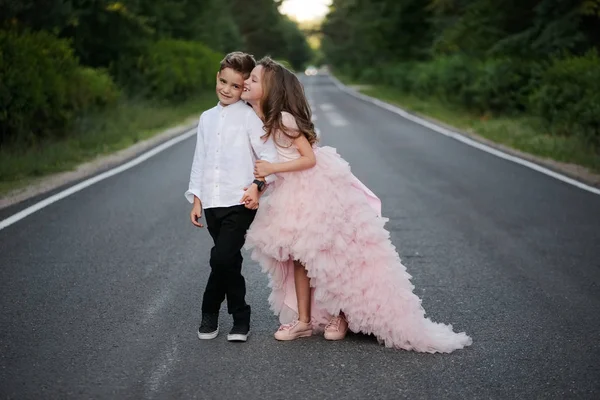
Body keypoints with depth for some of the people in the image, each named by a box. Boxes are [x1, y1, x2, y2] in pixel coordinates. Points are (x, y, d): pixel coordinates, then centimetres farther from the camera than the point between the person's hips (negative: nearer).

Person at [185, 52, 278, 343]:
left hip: (240, 202, -5)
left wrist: (257, 185, -20)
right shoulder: (207, 118, 15)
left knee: (221, 259, -13)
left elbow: (269, 155, -7)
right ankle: (240, 318, 23)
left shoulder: (249, 116, -2)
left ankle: (209, 313, 8)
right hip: (212, 203, 5)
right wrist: (196, 198, 12)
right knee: (229, 262, 11)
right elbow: (200, 160, 16)